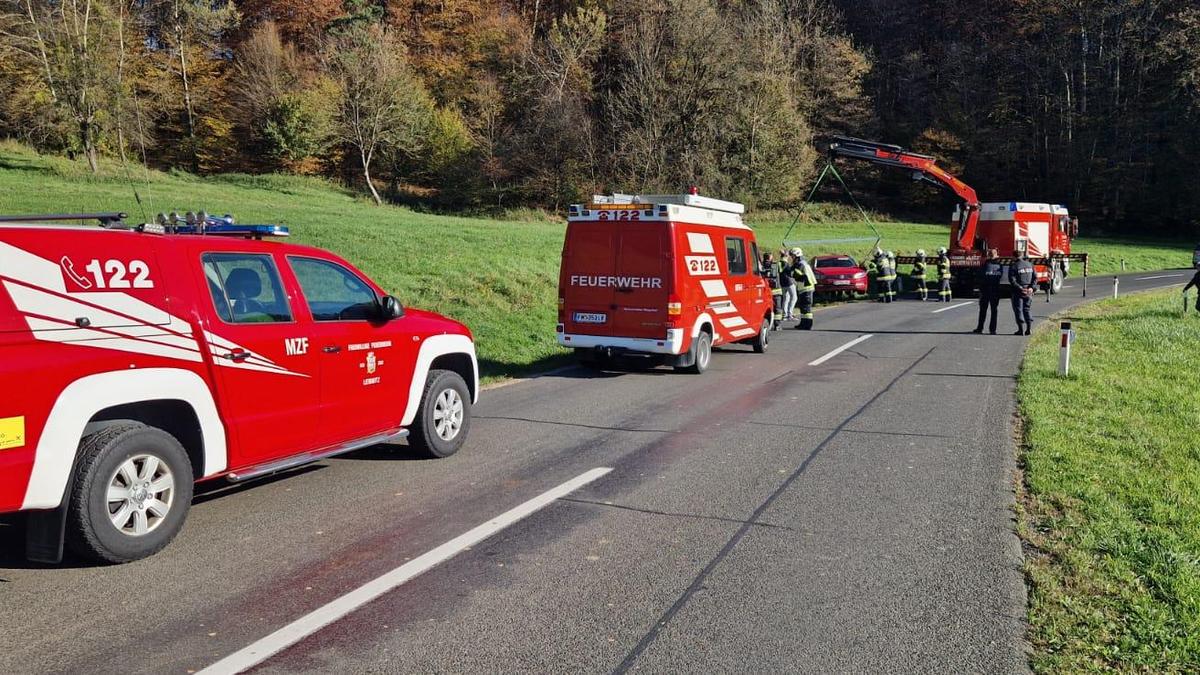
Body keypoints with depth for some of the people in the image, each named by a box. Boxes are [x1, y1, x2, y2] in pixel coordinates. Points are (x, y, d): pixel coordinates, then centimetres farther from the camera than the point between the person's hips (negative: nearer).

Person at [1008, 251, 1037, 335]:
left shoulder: (1014, 266, -7)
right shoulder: (1030, 265, 8)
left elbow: (1012, 280, -15)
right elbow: (1035, 277, 4)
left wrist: (1020, 288, -16)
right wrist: (1032, 288, -4)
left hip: (1018, 291, -5)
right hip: (1029, 292, 5)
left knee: (1018, 310, 2)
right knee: (1027, 309, 15)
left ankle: (1021, 330, 0)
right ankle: (1028, 328, 9)